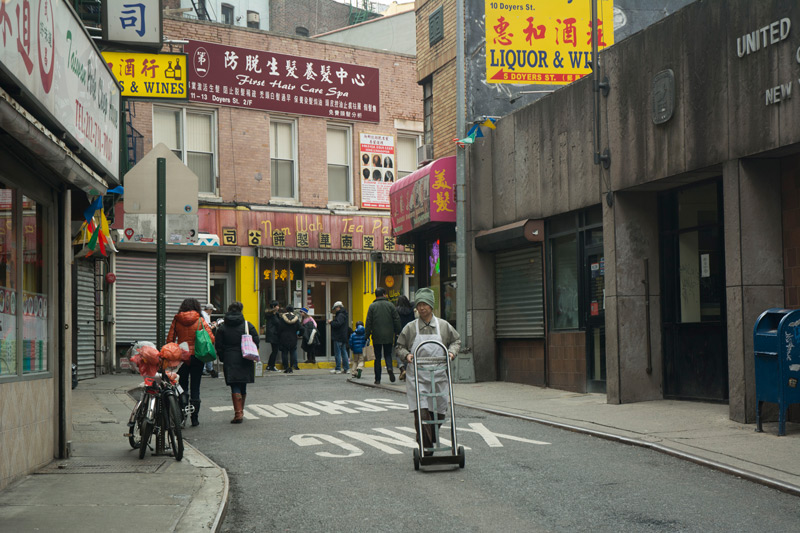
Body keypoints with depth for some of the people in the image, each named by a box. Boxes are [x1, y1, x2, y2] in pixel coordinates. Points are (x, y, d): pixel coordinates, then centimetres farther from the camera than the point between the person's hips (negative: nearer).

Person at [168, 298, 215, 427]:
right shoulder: (200, 321, -4)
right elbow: (211, 338, -8)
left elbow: (170, 339, -1)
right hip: (197, 357, -1)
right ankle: (194, 418, 6)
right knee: (195, 387, 7)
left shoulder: (176, 321, 0)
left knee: (182, 387, 10)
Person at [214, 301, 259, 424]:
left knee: (235, 387, -3)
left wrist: (223, 359, 11)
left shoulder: (222, 327, 1)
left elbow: (218, 346, 0)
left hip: (230, 361, -1)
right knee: (243, 387, 14)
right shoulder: (248, 325, 1)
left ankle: (238, 413, -14)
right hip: (245, 361, 1)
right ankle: (241, 411, 24)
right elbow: (256, 342, 1)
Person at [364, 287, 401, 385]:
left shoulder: (372, 306, -1)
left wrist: (367, 335, 2)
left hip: (377, 336, -1)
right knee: (388, 354, 13)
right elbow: (397, 319, 1)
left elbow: (368, 322, -3)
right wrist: (397, 332, 10)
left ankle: (378, 379, 6)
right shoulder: (390, 305, 2)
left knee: (377, 357, 7)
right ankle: (390, 368, -17)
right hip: (388, 336, 1)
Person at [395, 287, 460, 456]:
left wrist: (452, 351, 0)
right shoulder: (410, 327, 2)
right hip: (417, 377, -2)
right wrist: (406, 355, -9)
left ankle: (431, 441, 28)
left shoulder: (443, 326, 6)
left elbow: (456, 340, 19)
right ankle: (426, 448, -9)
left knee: (439, 412, 6)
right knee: (421, 411, -13)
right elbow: (399, 346, 11)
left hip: (438, 376, 2)